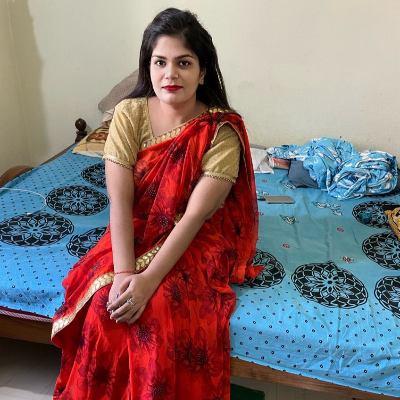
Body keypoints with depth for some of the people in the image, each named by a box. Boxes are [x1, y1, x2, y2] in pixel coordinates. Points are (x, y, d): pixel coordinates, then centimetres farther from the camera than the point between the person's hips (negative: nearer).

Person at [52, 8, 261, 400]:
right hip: (137, 231, 3)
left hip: (199, 239, -2)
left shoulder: (223, 130, -18)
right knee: (103, 302, -19)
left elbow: (195, 215, -22)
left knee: (161, 308, -25)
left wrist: (148, 279, -29)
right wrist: (124, 272, -27)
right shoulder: (129, 114, -10)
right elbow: (120, 200, -16)